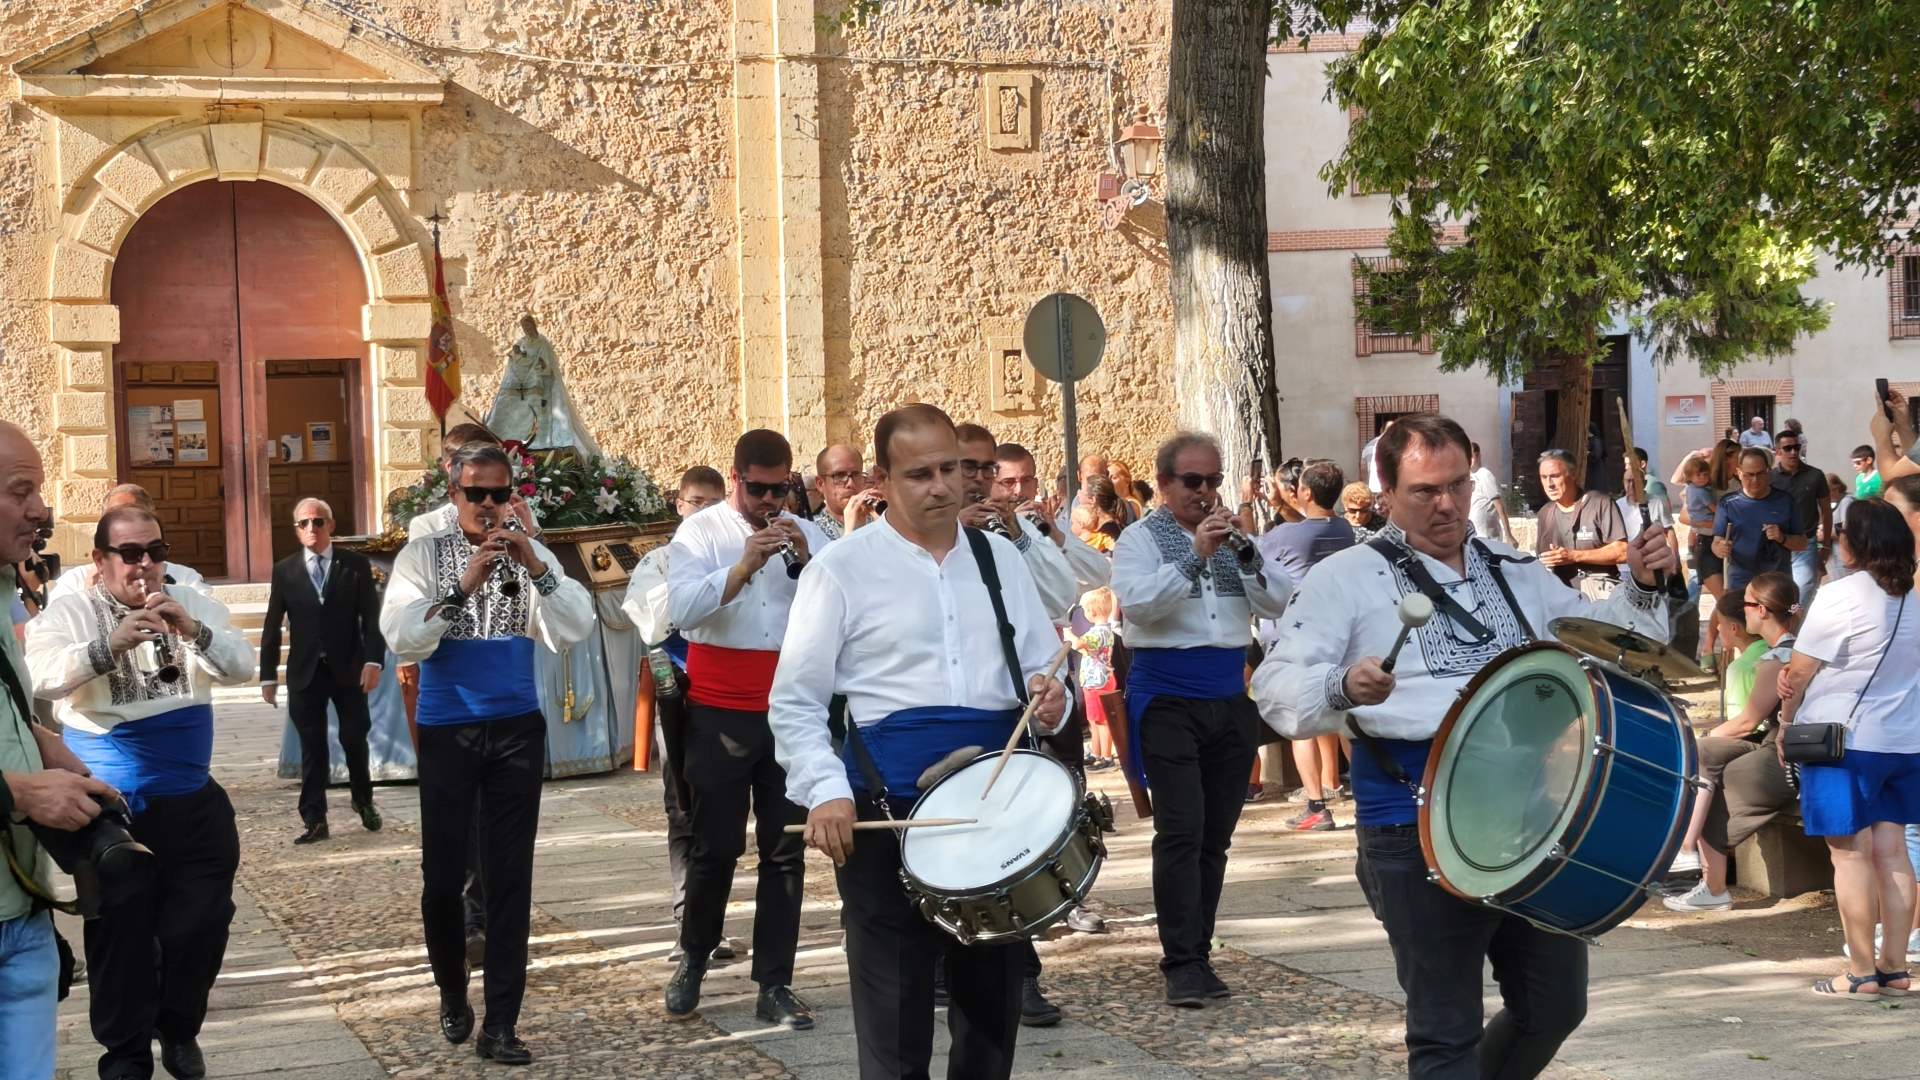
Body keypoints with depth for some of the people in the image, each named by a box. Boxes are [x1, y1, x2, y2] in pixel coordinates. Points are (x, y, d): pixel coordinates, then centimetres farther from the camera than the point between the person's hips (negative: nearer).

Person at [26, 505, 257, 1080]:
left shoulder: (194, 605, 3)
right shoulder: (68, 614, -5)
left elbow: (242, 667, -8)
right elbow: (42, 678, -22)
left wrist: (194, 632, -26)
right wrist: (111, 646, -37)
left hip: (194, 801, 2)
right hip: (112, 806, -2)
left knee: (202, 923, 7)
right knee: (121, 931, 4)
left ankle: (180, 1030, 27)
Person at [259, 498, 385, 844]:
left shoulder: (356, 565, 2)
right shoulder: (284, 571, 5)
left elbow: (372, 618, -2)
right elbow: (272, 627, 6)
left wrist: (373, 660, -15)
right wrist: (268, 674, 2)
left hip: (348, 669, -1)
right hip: (305, 672, 1)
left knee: (354, 738, 4)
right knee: (312, 747, 2)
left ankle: (364, 802, 28)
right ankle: (314, 820, 5)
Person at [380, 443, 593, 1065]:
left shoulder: (530, 554, 4)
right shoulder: (424, 555, -3)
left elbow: (575, 632, -8)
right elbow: (402, 639, -16)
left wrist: (536, 569, -20)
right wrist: (463, 585, -25)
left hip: (517, 729, 2)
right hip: (447, 731, -2)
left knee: (510, 876, 1)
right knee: (442, 873, 5)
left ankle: (499, 1025, 5)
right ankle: (452, 996, 30)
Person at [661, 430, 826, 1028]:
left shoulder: (806, 533, 8)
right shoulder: (700, 531, 1)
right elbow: (683, 609, -14)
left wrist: (806, 559, -16)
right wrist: (745, 565, -23)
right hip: (721, 714, -2)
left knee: (786, 850, 3)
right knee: (716, 845, 4)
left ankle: (775, 984, 9)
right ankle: (693, 958, 27)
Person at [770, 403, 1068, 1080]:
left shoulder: (999, 557, 11)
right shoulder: (842, 569, -2)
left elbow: (1042, 667, 16)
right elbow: (793, 703, -3)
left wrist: (1049, 696, -7)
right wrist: (826, 791, -18)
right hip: (889, 809, -4)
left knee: (995, 999, 12)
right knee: (895, 1014, 2)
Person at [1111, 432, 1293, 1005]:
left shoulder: (1233, 538, 13)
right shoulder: (1142, 539, 1)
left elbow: (1280, 603, 3)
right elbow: (1137, 602, -17)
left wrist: (1246, 552, -13)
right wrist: (1196, 555, -23)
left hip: (1231, 702, 5)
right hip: (1167, 701, -5)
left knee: (1215, 837, 6)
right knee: (1180, 832, -12)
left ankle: (1198, 955, 13)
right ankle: (1180, 963, -11)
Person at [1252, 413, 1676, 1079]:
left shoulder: (1518, 573, 15)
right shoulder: (1347, 579, -3)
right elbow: (1278, 690, -11)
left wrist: (1641, 589, -1)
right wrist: (1343, 688, -33)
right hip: (1419, 836, -5)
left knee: (1556, 1005, 15)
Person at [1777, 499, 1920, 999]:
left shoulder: (1841, 596, -16)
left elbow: (1800, 672, -11)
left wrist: (1788, 720, 5)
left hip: (1844, 741, -7)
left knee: (1850, 853, -3)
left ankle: (1861, 972, -2)